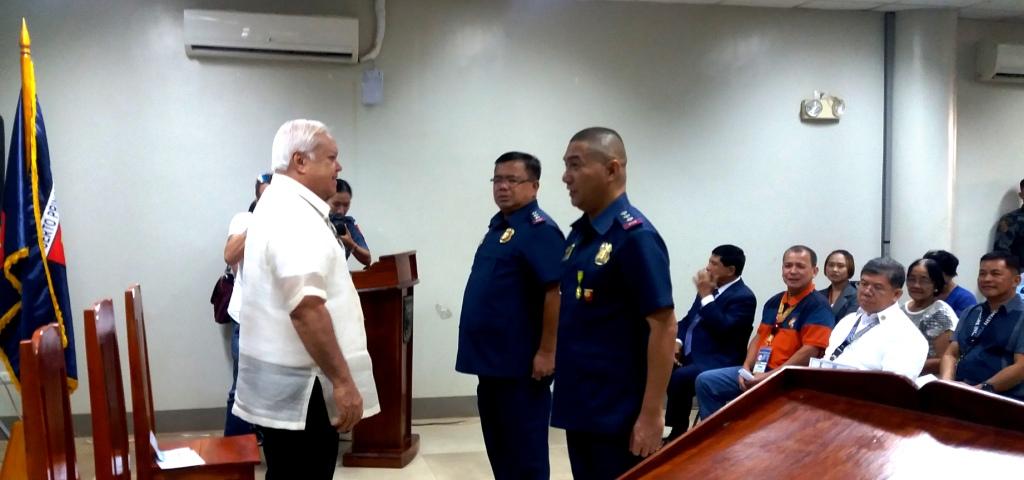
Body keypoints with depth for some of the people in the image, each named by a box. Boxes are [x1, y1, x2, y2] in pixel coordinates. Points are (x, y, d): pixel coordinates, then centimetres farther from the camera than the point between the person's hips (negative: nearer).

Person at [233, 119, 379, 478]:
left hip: (284, 380, 11)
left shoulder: (278, 206, 16)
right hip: (299, 387, -11)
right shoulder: (296, 216, -19)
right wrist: (342, 380, -23)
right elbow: (306, 309, -27)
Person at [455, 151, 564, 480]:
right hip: (491, 358, 10)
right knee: (498, 443, 17)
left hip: (522, 363, -10)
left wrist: (546, 352, -22)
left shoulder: (540, 229, -15)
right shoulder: (497, 225, 14)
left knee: (525, 449, 1)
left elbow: (556, 292, -22)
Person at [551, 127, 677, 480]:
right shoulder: (578, 233, 9)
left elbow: (663, 326, -19)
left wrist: (652, 414, -20)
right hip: (578, 406, 8)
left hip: (619, 414, -8)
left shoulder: (635, 236, -16)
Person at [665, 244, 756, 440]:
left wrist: (706, 295, -17)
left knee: (679, 378, -33)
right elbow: (689, 318, 19)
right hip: (688, 354, 8)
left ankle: (678, 432, -16)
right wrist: (677, 341, -1)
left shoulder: (744, 297, -10)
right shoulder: (712, 288, 14)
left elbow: (722, 330, -22)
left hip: (718, 362, -8)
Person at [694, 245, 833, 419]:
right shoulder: (774, 302, 17)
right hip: (757, 370, 8)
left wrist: (770, 376, -19)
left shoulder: (818, 306, -9)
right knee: (705, 381, -2)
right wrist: (746, 368, 1)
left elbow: (811, 351, -17)